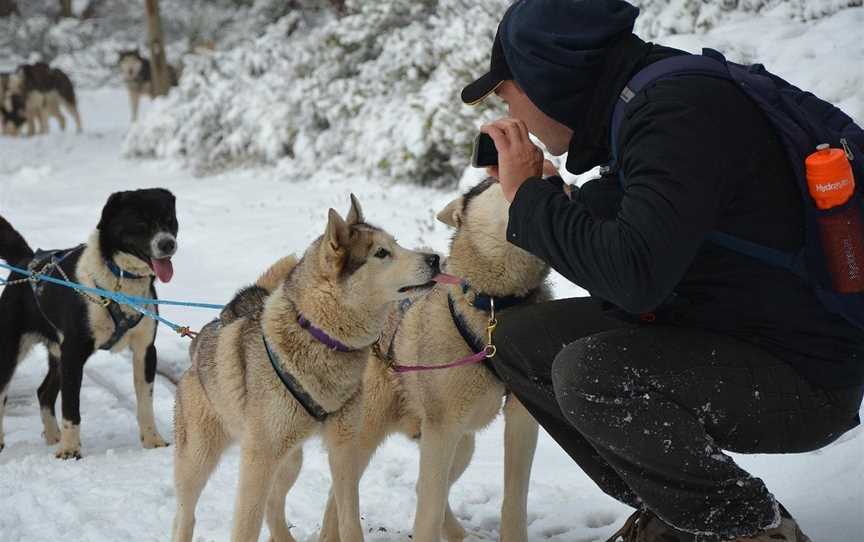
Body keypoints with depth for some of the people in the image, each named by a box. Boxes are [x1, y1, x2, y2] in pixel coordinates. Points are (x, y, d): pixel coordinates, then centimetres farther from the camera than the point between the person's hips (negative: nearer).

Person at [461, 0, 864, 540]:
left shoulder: (682, 110, -23)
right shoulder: (642, 104, 7)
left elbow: (634, 274, -32)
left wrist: (531, 196, -18)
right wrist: (534, 188, 7)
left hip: (805, 379, -10)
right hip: (713, 335, 10)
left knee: (589, 371, -31)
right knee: (521, 340, 5)